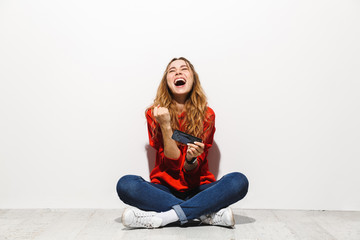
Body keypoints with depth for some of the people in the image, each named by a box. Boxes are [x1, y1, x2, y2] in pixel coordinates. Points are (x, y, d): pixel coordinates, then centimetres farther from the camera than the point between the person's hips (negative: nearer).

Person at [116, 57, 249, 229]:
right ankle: (208, 213, -27)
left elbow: (190, 171, -5)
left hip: (198, 189, 1)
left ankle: (164, 217, -28)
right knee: (125, 184, -28)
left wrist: (191, 159, -28)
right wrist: (165, 125, -20)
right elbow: (172, 163, -10)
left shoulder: (207, 115, -1)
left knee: (239, 181, -25)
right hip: (165, 190, 0)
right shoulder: (155, 114, -1)